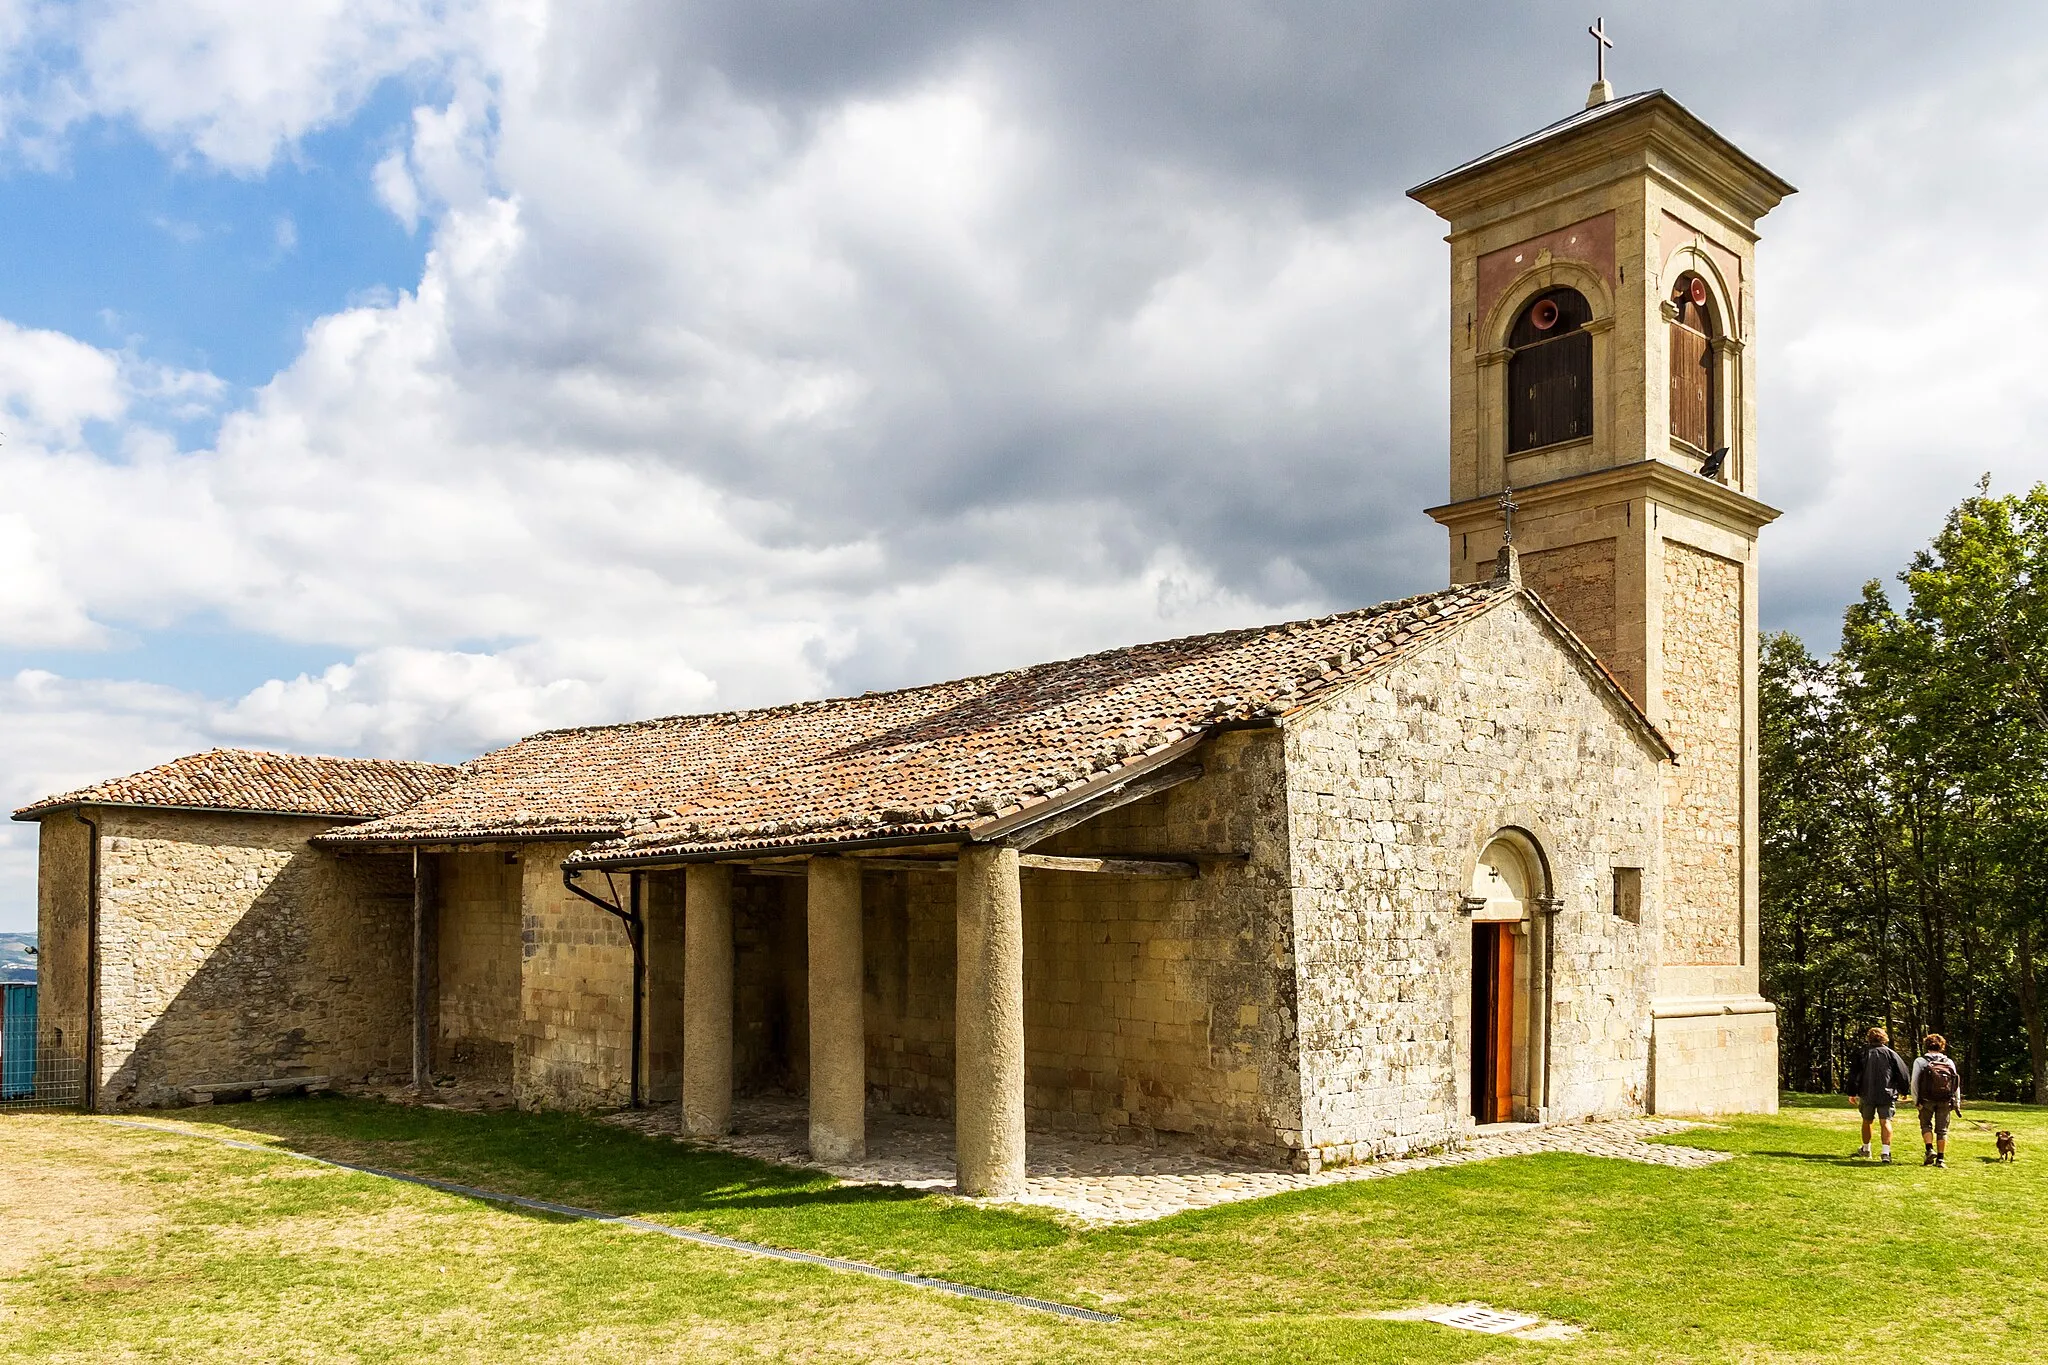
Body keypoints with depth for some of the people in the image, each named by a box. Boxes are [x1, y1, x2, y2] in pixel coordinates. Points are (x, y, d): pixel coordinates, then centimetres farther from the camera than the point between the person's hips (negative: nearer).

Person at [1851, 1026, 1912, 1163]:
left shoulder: (1864, 1053, 3)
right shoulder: (1891, 1054, 1)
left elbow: (1855, 1074, 1)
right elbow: (1903, 1075, 2)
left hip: (1867, 1094, 1)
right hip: (1887, 1094, -1)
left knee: (1867, 1121, 17)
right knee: (1885, 1122, -6)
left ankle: (1866, 1149, 33)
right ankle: (1886, 1152, -22)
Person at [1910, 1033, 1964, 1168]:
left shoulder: (1920, 1061, -1)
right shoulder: (1949, 1062, 6)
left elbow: (1915, 1082, -6)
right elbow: (1957, 1084, 5)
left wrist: (1916, 1101, -2)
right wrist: (1957, 1103, 10)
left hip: (1927, 1100, -2)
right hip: (1945, 1101, 2)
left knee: (1926, 1124, 14)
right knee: (1942, 1129, 8)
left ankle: (1930, 1149, -6)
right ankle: (1941, 1158, 8)